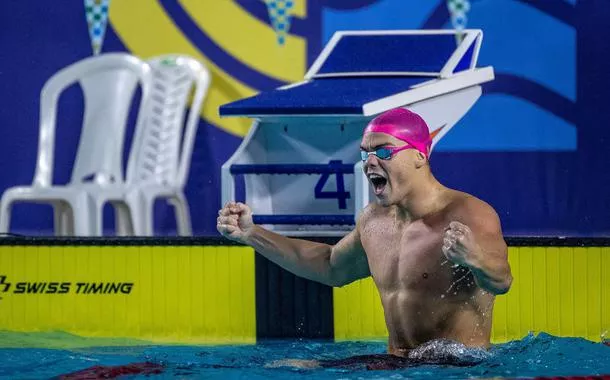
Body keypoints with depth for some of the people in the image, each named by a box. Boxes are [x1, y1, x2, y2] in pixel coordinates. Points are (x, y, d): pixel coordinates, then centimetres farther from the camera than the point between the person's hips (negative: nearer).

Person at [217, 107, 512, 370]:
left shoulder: (469, 215, -13)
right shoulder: (374, 220, 12)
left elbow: (501, 281, -30)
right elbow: (332, 267, 33)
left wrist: (475, 259, -55)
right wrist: (252, 235, 27)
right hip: (397, 364, 7)